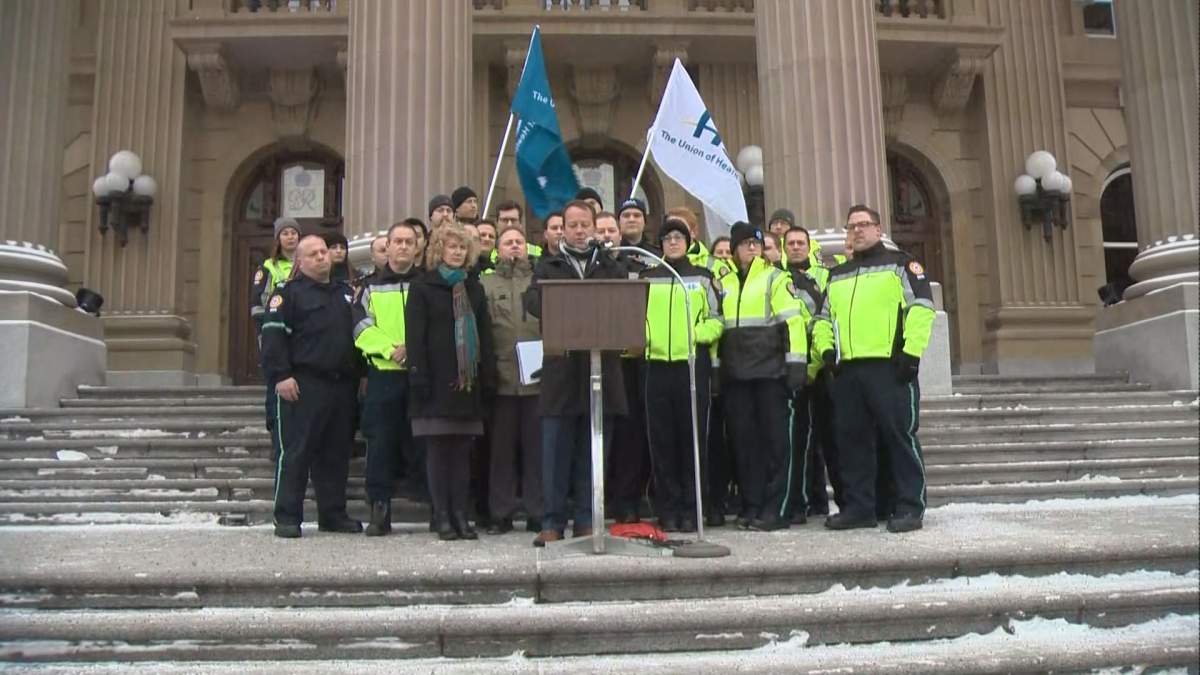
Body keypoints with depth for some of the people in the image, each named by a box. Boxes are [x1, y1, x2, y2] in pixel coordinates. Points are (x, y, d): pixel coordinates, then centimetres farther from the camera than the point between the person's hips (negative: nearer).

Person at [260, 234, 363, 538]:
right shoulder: (289, 293, 0)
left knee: (336, 454, 9)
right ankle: (287, 517, 1)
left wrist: (359, 374, 18)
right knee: (296, 453, -5)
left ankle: (333, 513, 18)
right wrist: (281, 375, -16)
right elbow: (273, 334, -8)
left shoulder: (346, 293, 19)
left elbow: (358, 333, 25)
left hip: (342, 386, 6)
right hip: (304, 386, -6)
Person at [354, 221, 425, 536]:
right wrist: (391, 349, -12)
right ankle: (379, 511, 7)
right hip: (382, 374, 1)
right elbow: (361, 328, 2)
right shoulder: (372, 288, 12)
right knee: (381, 444, 0)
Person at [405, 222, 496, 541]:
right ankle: (443, 518, 5)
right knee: (437, 450, -1)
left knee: (462, 451, 6)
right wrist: (419, 377, -14)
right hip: (437, 381, -4)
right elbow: (414, 335, -5)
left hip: (467, 381, 4)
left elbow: (485, 334, 14)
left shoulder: (474, 288, 15)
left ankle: (461, 517, 10)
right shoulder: (423, 287, 1)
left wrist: (488, 377, 6)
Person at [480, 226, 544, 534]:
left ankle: (537, 513, 11)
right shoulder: (486, 284, 11)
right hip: (502, 378, 0)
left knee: (537, 447, 3)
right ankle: (501, 514, 13)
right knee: (502, 448, 5)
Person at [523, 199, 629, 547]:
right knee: (556, 452, 0)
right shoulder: (548, 266, 11)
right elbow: (532, 299, -8)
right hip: (561, 371, -1)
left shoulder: (611, 268, 15)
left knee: (593, 452, 6)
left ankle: (587, 521, 15)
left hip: (602, 371, 1)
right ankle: (552, 523, 8)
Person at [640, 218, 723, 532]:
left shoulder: (701, 277, 11)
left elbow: (716, 319, 8)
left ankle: (691, 509, 8)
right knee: (662, 440, 2)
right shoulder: (647, 278, 14)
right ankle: (668, 509, 9)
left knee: (693, 438, 0)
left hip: (693, 363, -1)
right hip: (657, 364, 1)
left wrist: (699, 335, -10)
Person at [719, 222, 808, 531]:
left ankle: (775, 508, 3)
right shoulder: (724, 284, 17)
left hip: (770, 372, -4)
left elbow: (792, 322, -4)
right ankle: (751, 505, 14)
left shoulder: (775, 278, 3)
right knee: (744, 441, 6)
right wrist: (716, 366, 14)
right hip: (735, 375, 5)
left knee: (775, 440, -2)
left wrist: (796, 364, -11)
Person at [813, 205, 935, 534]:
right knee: (851, 439, 7)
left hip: (889, 366, -6)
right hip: (847, 369, 6)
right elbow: (823, 318, 26)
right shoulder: (837, 275, 24)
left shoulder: (900, 264, 7)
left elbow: (921, 307, -4)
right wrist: (826, 347, 7)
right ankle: (858, 507, 15)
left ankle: (910, 507, 2)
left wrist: (911, 351, -13)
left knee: (900, 435, -5)